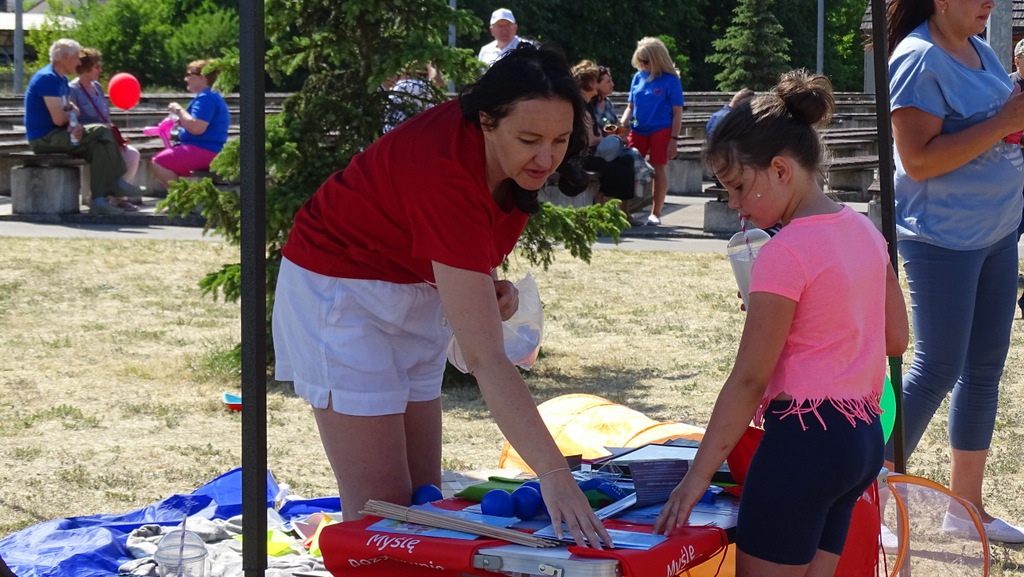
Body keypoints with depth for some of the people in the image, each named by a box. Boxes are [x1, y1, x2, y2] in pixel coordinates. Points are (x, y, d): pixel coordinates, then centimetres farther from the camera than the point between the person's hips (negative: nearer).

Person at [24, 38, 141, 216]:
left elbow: (72, 111, 11)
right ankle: (116, 183, -8)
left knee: (99, 146, -6)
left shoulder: (62, 80, 17)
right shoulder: (48, 78, -16)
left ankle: (98, 200, -13)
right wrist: (73, 115, 0)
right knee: (102, 132, -17)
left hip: (54, 135, 10)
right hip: (43, 139, -10)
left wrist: (76, 127, -13)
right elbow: (58, 119, -23)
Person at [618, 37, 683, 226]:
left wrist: (673, 140, -11)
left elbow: (677, 112, -6)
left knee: (659, 169, 3)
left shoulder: (670, 80, -7)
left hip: (661, 130, -4)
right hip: (638, 130, 4)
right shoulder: (638, 77, 6)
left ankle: (656, 213, 12)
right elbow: (630, 106, 12)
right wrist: (622, 126, -3)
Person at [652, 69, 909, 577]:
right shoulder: (864, 230, 8)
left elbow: (749, 378, -16)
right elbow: (896, 339, 16)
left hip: (803, 439, -9)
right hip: (864, 438, 9)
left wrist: (697, 476, -12)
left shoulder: (785, 253, -16)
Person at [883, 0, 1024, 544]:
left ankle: (966, 504, 21)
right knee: (936, 372, -5)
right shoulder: (920, 59, -16)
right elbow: (919, 160, -23)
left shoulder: (980, 51, 10)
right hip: (943, 238, -8)